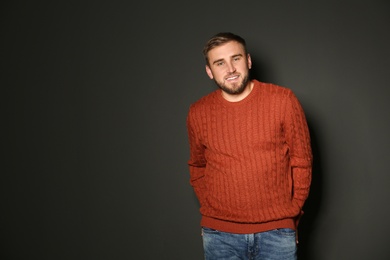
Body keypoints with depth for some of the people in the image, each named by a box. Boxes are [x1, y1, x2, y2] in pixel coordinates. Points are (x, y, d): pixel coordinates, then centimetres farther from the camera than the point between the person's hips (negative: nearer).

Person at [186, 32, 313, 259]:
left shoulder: (283, 100, -6)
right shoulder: (198, 113, 0)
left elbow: (302, 161, 0)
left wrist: (291, 217, 1)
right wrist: (209, 213, 7)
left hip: (276, 232, -1)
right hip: (219, 234, 2)